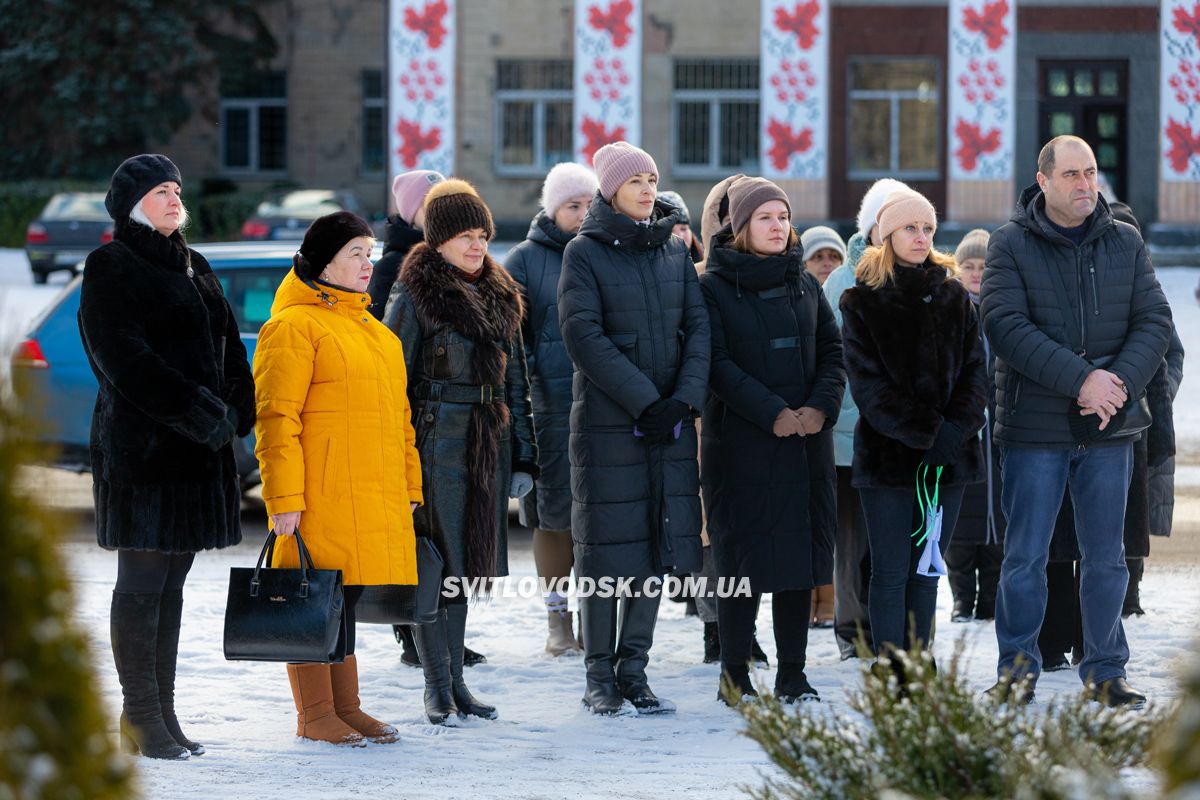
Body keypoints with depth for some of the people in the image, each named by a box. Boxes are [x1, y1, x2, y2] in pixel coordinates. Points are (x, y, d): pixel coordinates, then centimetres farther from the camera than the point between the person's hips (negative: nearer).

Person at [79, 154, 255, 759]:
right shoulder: (111, 267, -5)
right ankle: (141, 715, -3)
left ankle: (160, 711, 12)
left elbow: (227, 344, 18)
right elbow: (123, 358, -15)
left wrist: (233, 411, 2)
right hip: (140, 445, -8)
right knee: (142, 580, -6)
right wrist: (198, 412, -17)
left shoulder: (192, 266, 19)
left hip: (198, 448, 8)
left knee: (171, 582, 9)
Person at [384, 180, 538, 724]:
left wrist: (523, 457, 13)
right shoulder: (415, 297, -5)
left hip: (487, 450, 6)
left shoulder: (499, 298, 14)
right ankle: (438, 687, 3)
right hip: (437, 447, -6)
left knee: (465, 564, 10)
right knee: (436, 566, -3)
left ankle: (455, 681, 16)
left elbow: (515, 382, 18)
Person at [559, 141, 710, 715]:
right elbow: (584, 335, -11)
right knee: (608, 547, -3)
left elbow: (698, 328, 7)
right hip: (607, 423, -4)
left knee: (656, 548, 4)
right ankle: (600, 678, 5)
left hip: (669, 424, 5)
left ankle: (633, 672, 11)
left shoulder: (674, 252, 13)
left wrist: (684, 399, -9)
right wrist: (644, 401, -16)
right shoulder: (584, 252, -2)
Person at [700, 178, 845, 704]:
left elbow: (832, 351, 11)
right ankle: (735, 675, 4)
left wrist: (820, 407, -8)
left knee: (800, 553, 3)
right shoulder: (714, 287, -2)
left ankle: (792, 676, 8)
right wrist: (774, 413, -17)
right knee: (744, 556, -4)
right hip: (739, 443, -5)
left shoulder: (804, 285, 14)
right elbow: (717, 364, -10)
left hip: (807, 442, 5)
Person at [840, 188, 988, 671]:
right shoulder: (862, 303, 0)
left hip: (947, 458, 4)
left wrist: (956, 429, -12)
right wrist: (929, 431, -17)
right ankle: (892, 679, -3)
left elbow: (975, 372, 5)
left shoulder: (953, 298, 11)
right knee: (891, 572, -4)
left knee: (927, 570, 7)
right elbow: (869, 386, -8)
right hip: (887, 455, -3)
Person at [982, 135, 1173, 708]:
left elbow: (1154, 321, 3)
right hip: (1034, 429, -3)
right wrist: (1081, 379, -21)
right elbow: (1006, 326, -14)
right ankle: (1017, 670, 11)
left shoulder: (1124, 243, 7)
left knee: (1106, 558, 8)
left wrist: (1121, 382, -15)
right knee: (1025, 557, 1)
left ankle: (1105, 672, 17)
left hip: (1108, 427, 3)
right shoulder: (1011, 246, -4)